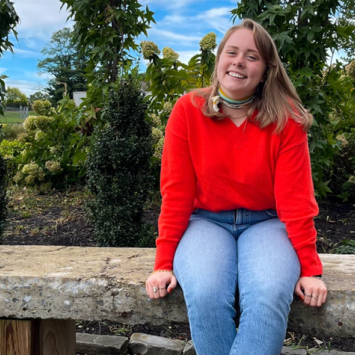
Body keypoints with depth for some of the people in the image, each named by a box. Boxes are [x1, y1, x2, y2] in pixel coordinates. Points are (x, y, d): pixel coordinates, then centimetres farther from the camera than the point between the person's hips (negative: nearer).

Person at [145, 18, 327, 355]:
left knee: (269, 297, -30)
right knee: (205, 296, -29)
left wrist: (310, 268, -9)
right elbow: (176, 193, -7)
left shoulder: (286, 119, -8)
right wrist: (164, 263, -9)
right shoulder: (188, 110, -8)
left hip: (265, 223, 0)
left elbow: (295, 199, -7)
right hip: (206, 220, 0)